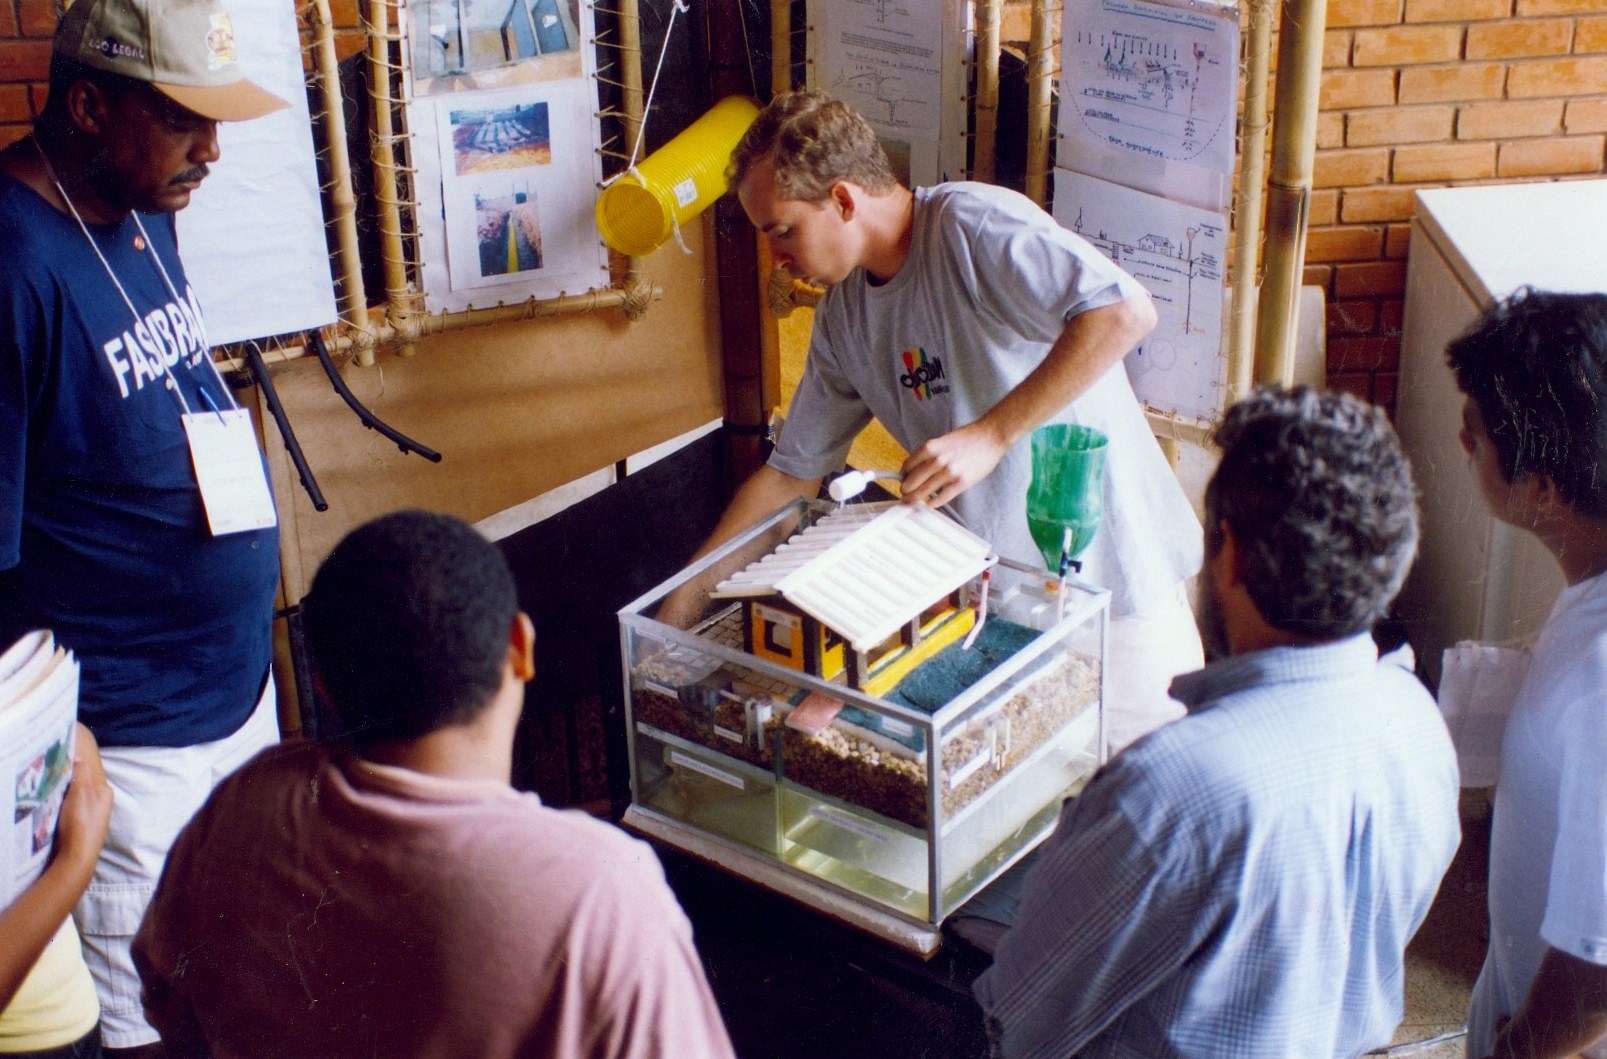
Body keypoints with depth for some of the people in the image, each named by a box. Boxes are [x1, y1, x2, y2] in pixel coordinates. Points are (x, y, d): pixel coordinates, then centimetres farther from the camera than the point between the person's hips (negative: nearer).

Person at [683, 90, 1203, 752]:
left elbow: (1126, 312, -31)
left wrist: (990, 436, -30)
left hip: (1112, 567, -6)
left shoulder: (972, 226, -18)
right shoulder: (844, 315, 5)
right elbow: (791, 473, 12)